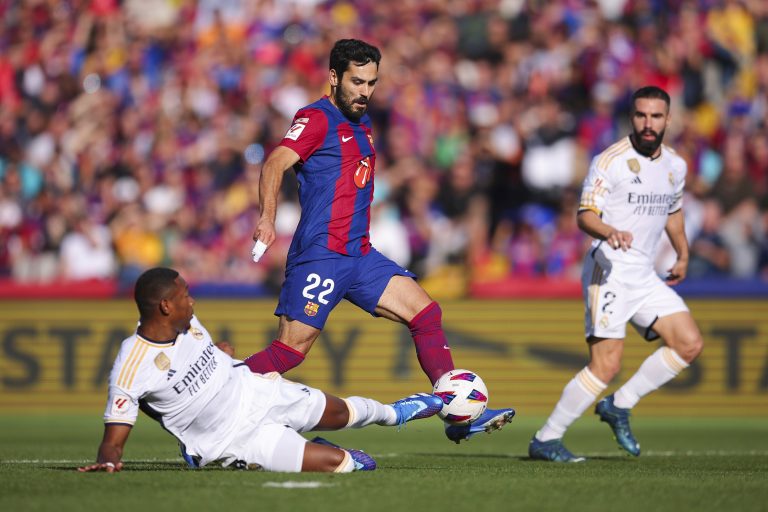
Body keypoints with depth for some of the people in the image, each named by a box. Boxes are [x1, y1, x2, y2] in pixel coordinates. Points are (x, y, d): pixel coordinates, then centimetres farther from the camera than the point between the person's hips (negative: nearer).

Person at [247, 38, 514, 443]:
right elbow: (276, 164, -23)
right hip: (319, 255, -8)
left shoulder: (362, 123, 18)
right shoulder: (317, 119, -8)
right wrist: (268, 219, -38)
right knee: (290, 350, -12)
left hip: (359, 255, 8)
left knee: (425, 313, 0)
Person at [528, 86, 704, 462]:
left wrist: (683, 255, 35)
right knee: (605, 366, -15)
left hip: (644, 275, 7)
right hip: (609, 272, -7)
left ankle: (619, 405, 8)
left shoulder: (675, 166, 12)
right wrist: (608, 232, -37)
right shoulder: (610, 160, -10)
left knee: (689, 344, -3)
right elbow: (585, 215, -17)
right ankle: (546, 440, -5)